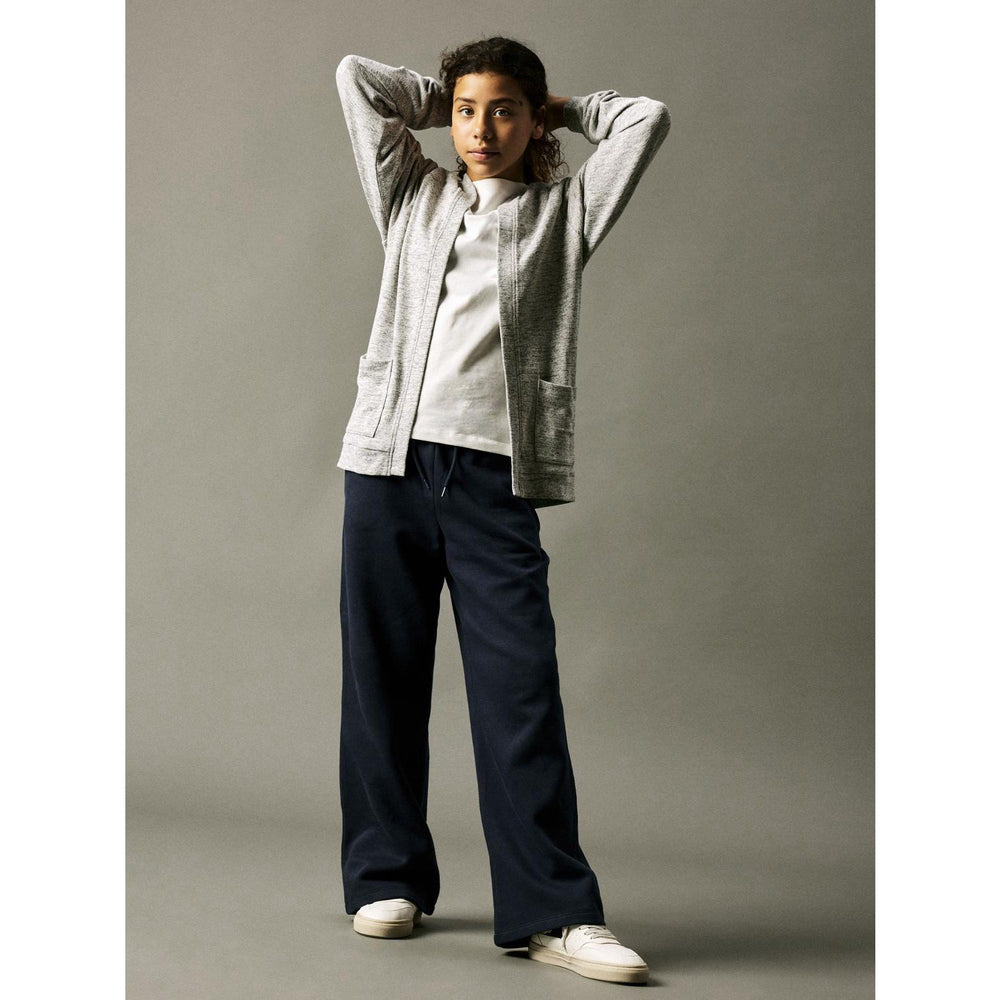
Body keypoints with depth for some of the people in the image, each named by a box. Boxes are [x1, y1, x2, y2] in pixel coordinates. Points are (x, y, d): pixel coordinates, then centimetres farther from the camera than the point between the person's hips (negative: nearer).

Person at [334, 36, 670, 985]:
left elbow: (648, 118, 12)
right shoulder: (413, 198, 19)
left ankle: (553, 910, -8)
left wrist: (563, 111, 24)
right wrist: (447, 96, 25)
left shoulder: (563, 212, 15)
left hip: (496, 476, -2)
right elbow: (356, 77, 20)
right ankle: (389, 878, 14)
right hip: (389, 460, 2)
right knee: (383, 678, 4)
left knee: (520, 686, -8)